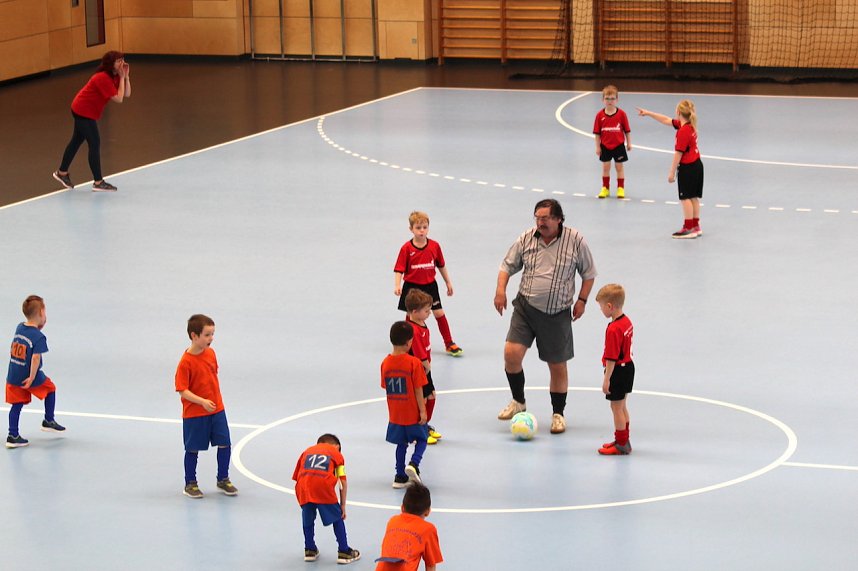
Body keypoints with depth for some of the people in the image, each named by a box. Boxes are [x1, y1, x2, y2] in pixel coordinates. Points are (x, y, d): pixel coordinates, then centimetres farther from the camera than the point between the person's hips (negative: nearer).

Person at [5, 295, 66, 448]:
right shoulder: (39, 336, -20)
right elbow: (36, 357, -27)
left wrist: (40, 326, 8)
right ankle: (49, 421, 30)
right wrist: (32, 377, -22)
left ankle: (13, 436, 9)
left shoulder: (19, 328, 2)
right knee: (50, 388, 21)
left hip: (13, 377, 6)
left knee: (16, 405, 12)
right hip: (29, 377, -6)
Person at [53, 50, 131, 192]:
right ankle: (98, 182, -4)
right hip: (84, 112, -10)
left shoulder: (113, 77, 4)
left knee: (76, 141, 20)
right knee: (95, 143, -8)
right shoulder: (103, 78, -25)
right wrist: (122, 78, -23)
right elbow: (118, 99, -28)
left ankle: (62, 172, 34)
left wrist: (126, 76, -9)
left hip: (81, 110, 10)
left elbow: (127, 94, -1)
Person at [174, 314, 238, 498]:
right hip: (194, 414, -6)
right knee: (193, 449, 7)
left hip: (217, 410, 6)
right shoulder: (186, 362, -20)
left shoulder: (210, 353, 0)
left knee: (225, 444, 4)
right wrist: (202, 401, -29)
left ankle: (223, 480, 22)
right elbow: (182, 391, -20)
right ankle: (190, 484, 22)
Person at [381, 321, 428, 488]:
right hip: (413, 413, -4)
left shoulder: (386, 363, -4)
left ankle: (400, 476, 19)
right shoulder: (414, 363, -18)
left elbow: (386, 387, 4)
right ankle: (413, 464, -11)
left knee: (401, 443, 17)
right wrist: (423, 411, -8)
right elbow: (418, 389, -15)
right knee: (421, 440, 14)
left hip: (395, 414, 4)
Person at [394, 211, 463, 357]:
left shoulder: (434, 246, -4)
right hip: (412, 286, -2)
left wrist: (448, 282, 14)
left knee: (439, 313, 1)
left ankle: (449, 344, 10)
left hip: (430, 286, 2)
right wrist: (397, 285, -27)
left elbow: (441, 266, 8)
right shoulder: (406, 248, -13)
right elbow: (399, 269, -14)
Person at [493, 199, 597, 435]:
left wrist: (581, 300, 0)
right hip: (525, 307, 1)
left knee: (558, 365, 6)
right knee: (511, 353, -13)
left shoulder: (575, 240, -6)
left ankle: (558, 414, 24)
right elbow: (508, 265, 10)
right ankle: (518, 401, 10)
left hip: (558, 313, -1)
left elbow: (588, 273, 6)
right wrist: (500, 289, -4)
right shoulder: (526, 239, 0)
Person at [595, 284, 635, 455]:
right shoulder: (627, 322, 3)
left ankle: (621, 445, 9)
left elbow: (611, 358, -25)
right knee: (622, 406, 21)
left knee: (616, 407, 2)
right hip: (628, 366, 9)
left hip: (617, 371, -9)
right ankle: (623, 440, 32)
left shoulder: (613, 329, -26)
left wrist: (606, 379, -20)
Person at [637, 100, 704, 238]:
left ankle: (689, 228, 1)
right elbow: (666, 120, 17)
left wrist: (672, 172, -13)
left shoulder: (683, 131, -22)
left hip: (687, 167, -9)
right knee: (693, 197, 14)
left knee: (685, 197, -2)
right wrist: (648, 113, 21)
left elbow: (678, 153, -20)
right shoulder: (690, 126, 6)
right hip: (696, 165, 9)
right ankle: (695, 226, 20)